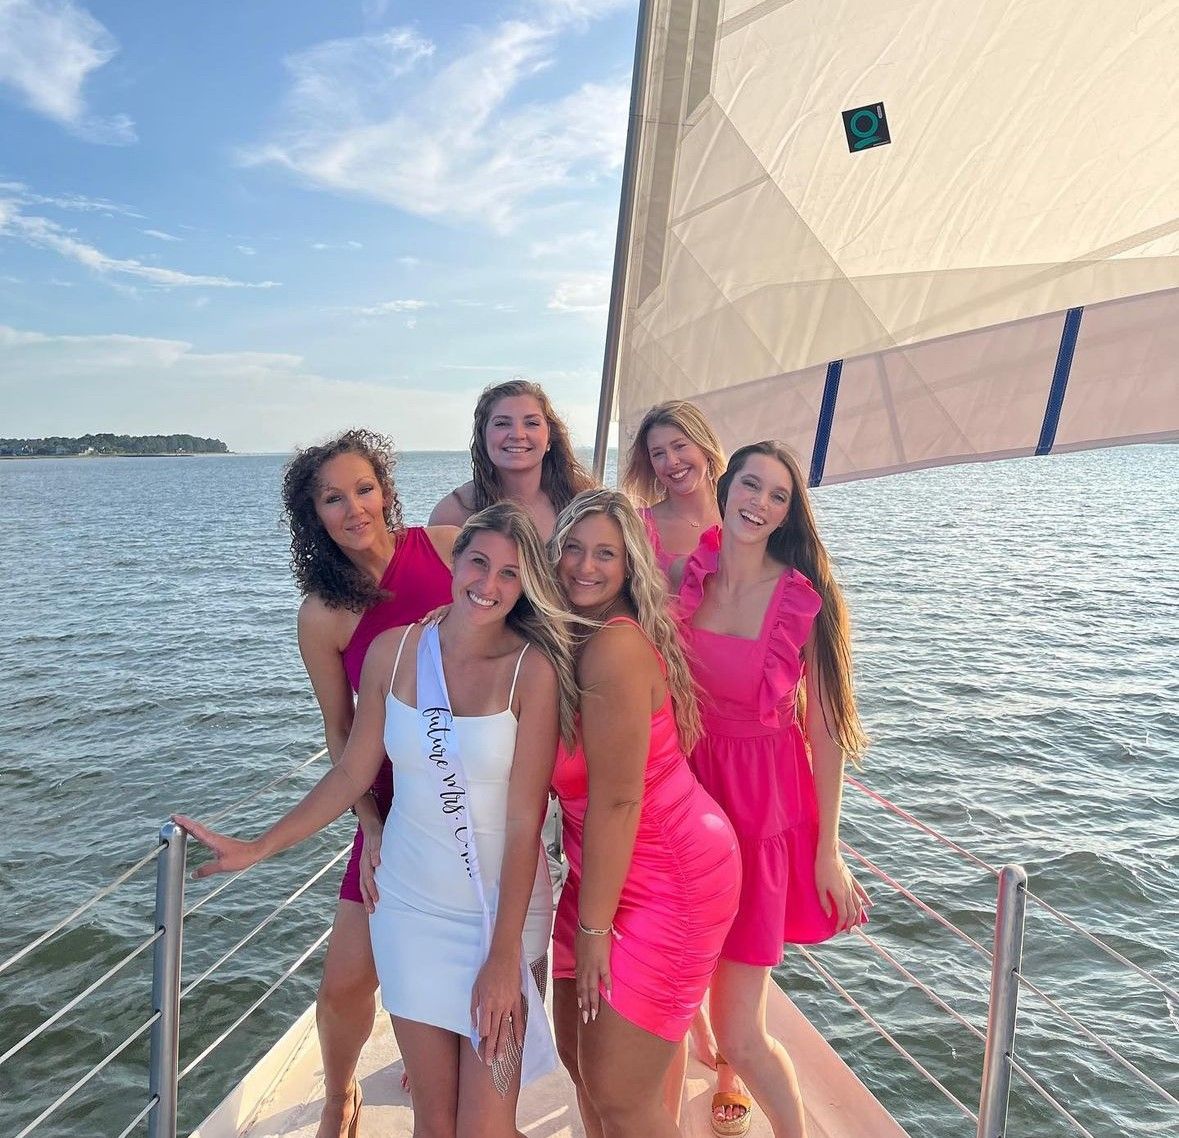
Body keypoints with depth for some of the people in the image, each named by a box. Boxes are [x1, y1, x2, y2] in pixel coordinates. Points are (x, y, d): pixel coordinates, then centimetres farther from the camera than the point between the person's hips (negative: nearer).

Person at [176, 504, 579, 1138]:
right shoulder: (393, 651, -4)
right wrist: (254, 849, 4)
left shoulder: (532, 668, -14)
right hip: (409, 906, 3)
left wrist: (504, 955, -13)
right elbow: (351, 775, 5)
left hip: (503, 910, -2)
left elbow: (525, 819, -14)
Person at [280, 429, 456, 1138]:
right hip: (400, 799, 0)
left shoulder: (449, 546, -9)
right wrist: (372, 827, -9)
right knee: (347, 980, 5)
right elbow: (341, 732, 0)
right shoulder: (324, 613, -9)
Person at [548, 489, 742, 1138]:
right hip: (611, 869, 9)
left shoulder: (615, 648, -24)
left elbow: (617, 799, -22)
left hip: (668, 882, -9)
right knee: (577, 1052, 20)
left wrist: (592, 926, -16)